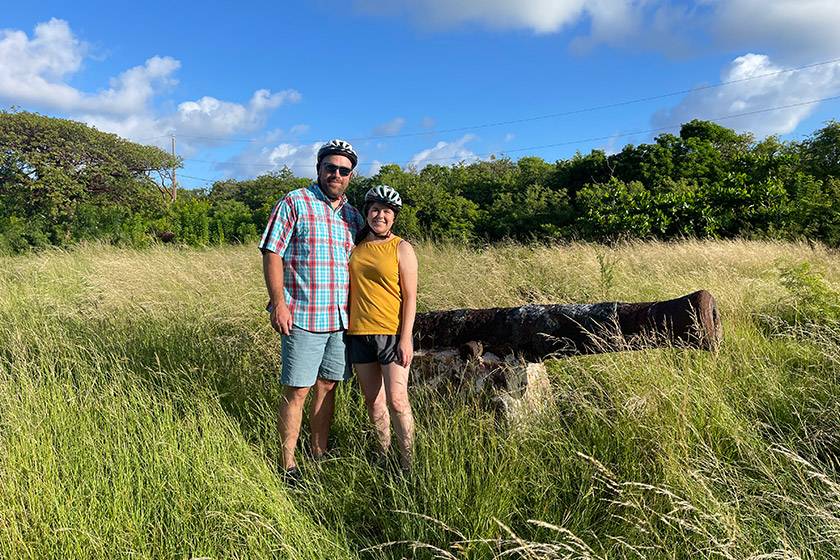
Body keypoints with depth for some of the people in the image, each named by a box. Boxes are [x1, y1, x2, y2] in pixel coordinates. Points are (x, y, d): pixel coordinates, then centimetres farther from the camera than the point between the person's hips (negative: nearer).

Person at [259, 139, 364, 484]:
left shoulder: (353, 216, 14)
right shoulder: (293, 204, -2)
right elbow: (272, 254, -7)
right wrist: (278, 303, -14)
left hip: (342, 318, 6)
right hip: (303, 316, -5)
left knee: (327, 387, 13)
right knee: (297, 391, 0)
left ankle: (319, 455, 27)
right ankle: (288, 465, 12)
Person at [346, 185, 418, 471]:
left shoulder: (401, 248, -2)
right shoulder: (355, 246, 10)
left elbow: (410, 296, -6)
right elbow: (348, 288, 15)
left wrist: (406, 338, -12)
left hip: (392, 332, -4)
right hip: (359, 333, 5)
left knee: (397, 401, -8)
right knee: (373, 400, 10)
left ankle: (407, 463, 4)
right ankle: (384, 456, 23)